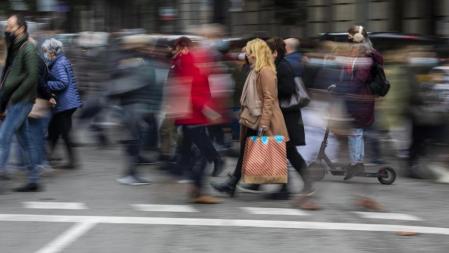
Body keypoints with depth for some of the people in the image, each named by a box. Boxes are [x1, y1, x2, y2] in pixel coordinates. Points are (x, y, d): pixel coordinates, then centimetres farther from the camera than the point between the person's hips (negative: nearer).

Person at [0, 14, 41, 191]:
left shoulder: (28, 48, -11)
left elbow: (32, 77, -18)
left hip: (21, 102, -9)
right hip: (15, 103, 9)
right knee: (24, 141, 10)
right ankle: (33, 181, 15)